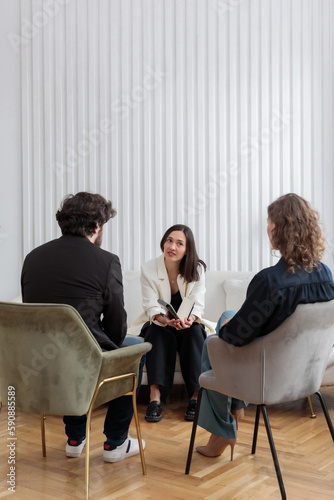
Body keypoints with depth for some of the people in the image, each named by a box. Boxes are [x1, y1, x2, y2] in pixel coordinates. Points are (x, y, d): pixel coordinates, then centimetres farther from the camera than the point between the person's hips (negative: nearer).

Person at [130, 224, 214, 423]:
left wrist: (189, 319, -40)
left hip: (189, 325, 1)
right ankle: (155, 397, -39)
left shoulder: (197, 269, -9)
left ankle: (196, 396, -31)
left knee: (193, 332, -31)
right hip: (158, 324, -1)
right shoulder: (149, 269, -12)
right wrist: (167, 320, -39)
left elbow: (197, 304, -16)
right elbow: (151, 307, -17)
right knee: (160, 332, -32)